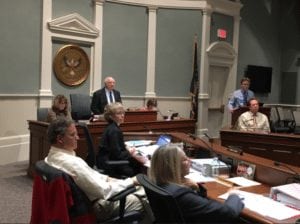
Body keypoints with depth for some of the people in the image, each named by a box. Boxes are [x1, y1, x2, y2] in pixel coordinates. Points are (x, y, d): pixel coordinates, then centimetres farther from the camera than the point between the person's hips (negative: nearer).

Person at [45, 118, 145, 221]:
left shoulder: (52, 156, -3)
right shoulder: (72, 163, -33)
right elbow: (104, 191, -27)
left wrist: (106, 178, 4)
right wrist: (131, 181, -14)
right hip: (96, 206, -9)